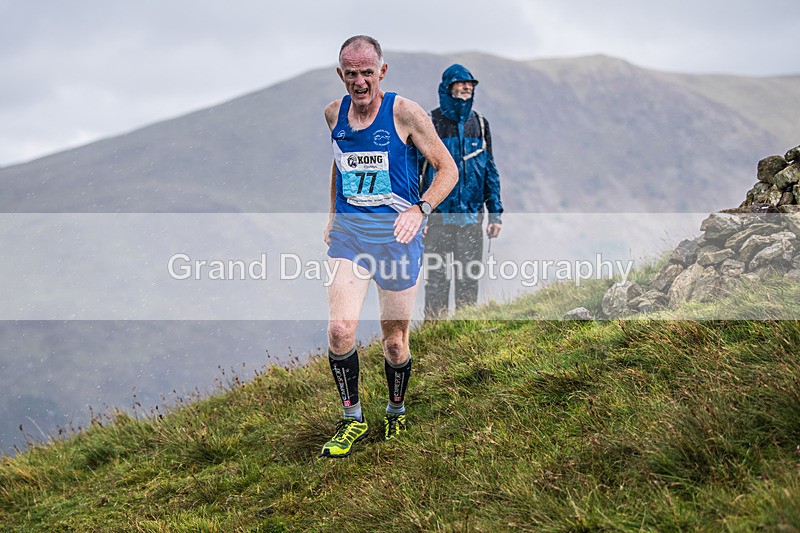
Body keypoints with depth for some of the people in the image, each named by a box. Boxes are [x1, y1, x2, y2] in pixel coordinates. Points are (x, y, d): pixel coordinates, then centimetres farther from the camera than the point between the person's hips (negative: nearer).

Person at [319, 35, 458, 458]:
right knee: (339, 329, -14)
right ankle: (352, 419, 3)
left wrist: (420, 209, -19)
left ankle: (396, 411, 31)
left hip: (396, 233, -3)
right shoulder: (335, 113, 6)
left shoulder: (405, 113, -8)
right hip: (348, 232, 3)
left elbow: (448, 169, -4)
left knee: (394, 339, 5)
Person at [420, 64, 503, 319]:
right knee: (437, 278, -2)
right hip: (438, 214, -3)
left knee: (468, 279, 6)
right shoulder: (429, 123, -2)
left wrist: (495, 213, 11)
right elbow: (413, 168, -1)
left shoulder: (479, 124, 11)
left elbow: (490, 170, 16)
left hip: (471, 216, 4)